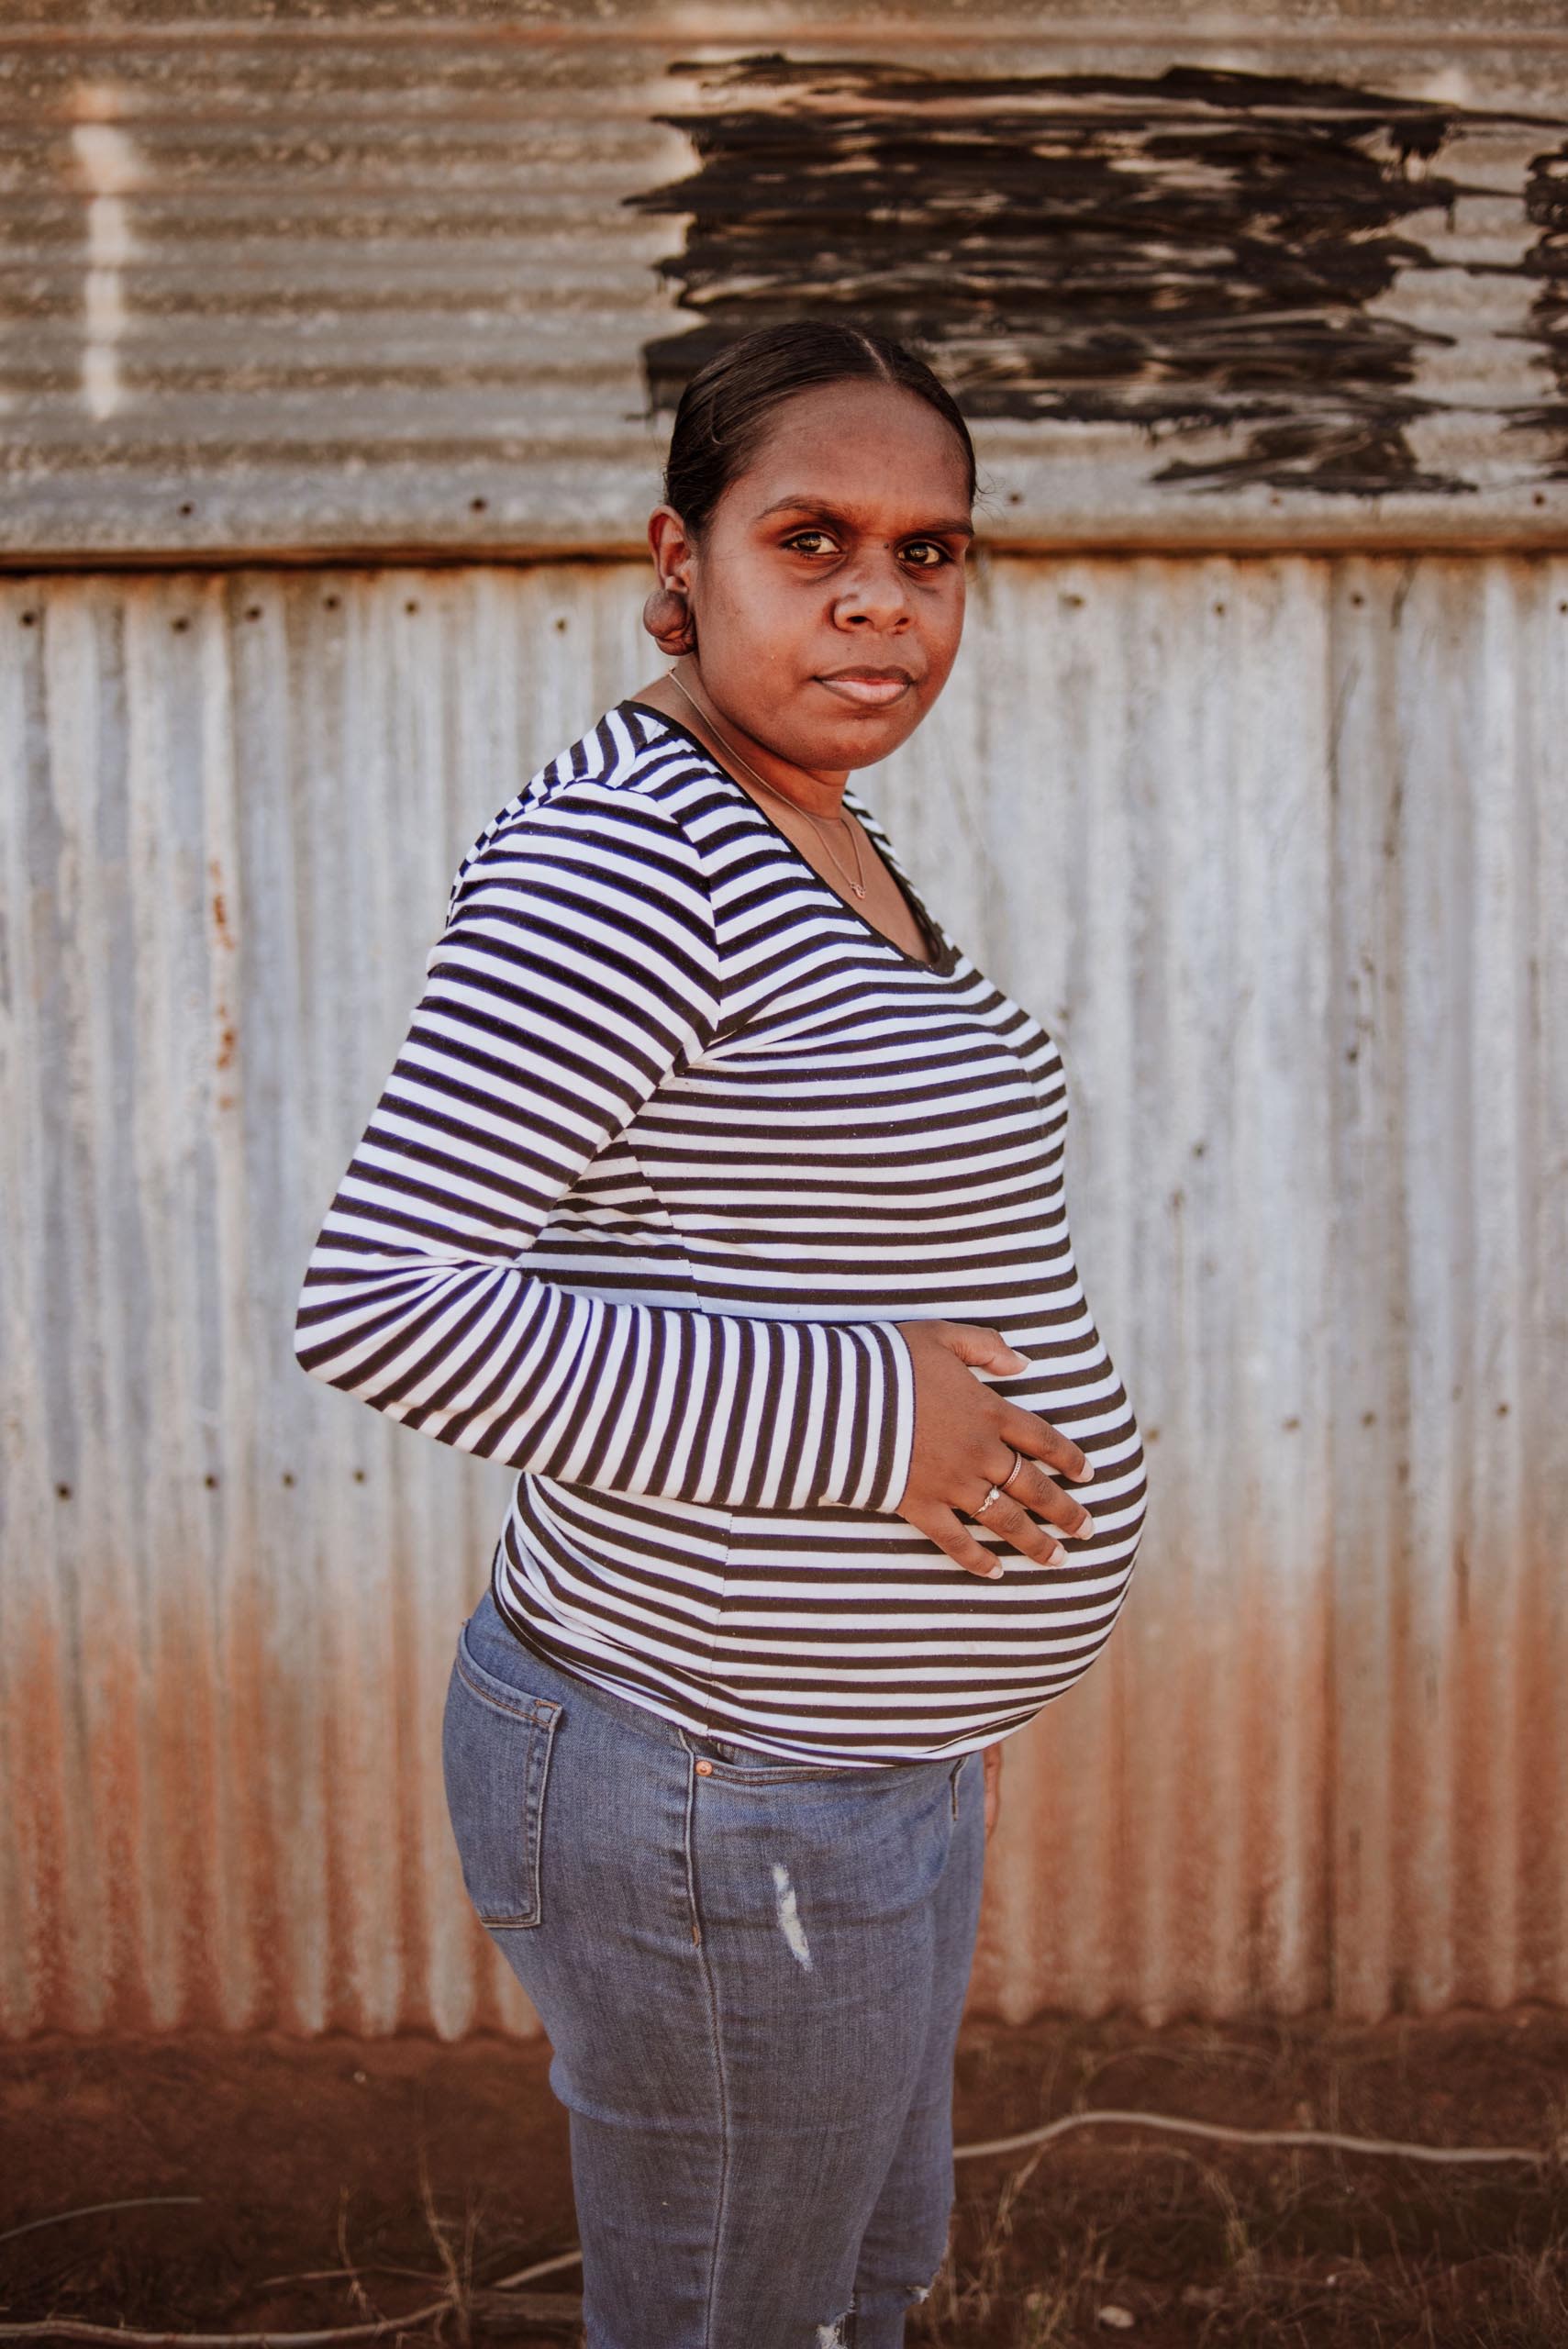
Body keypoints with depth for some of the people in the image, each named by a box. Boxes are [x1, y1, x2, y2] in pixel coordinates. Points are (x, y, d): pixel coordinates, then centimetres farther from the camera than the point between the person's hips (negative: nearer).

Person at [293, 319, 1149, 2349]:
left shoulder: (821, 844, 9)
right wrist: (854, 1417, -26)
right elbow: (381, 1301, -28)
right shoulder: (618, 853, -22)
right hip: (717, 1801, -10)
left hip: (873, 1762, 10)